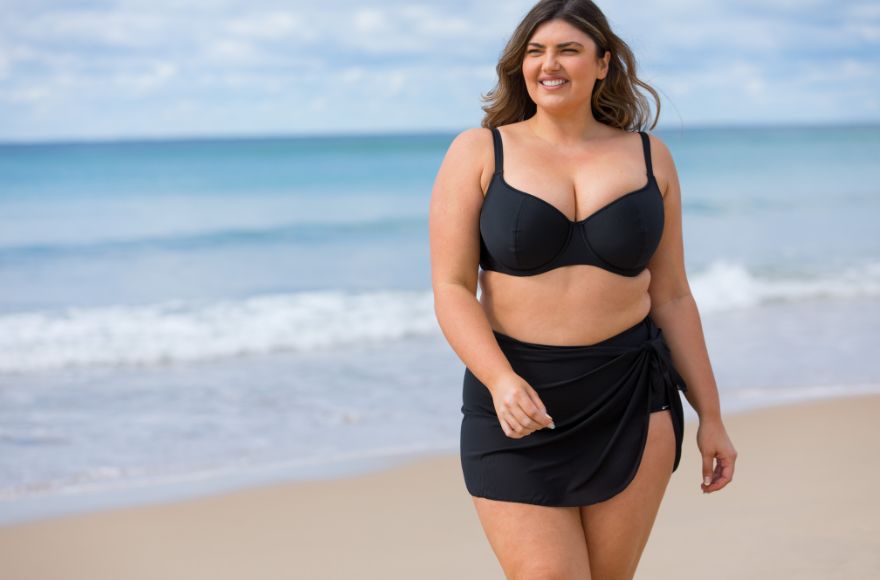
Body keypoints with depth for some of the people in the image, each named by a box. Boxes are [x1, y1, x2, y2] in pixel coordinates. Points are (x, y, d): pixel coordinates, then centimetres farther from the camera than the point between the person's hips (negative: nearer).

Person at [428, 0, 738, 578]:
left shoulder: (648, 157, 6)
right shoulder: (478, 153, -1)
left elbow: (672, 297, 10)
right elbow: (452, 289, -7)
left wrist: (711, 416, 9)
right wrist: (501, 383, -23)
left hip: (631, 401, 2)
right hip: (519, 409, -2)